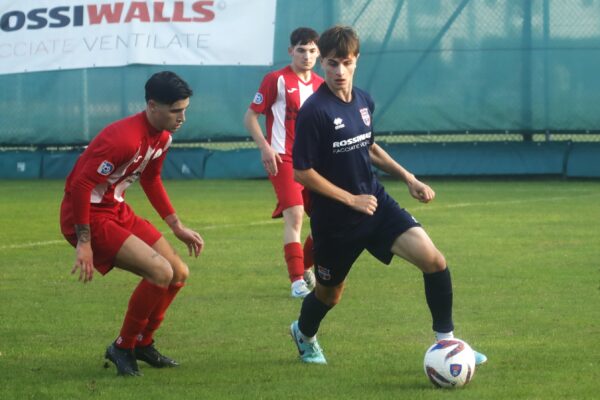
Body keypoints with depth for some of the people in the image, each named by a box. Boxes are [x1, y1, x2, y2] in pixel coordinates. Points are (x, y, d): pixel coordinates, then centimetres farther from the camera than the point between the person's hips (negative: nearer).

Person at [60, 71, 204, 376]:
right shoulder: (125, 139, -27)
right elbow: (81, 185, -28)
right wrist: (84, 242, -25)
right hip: (89, 216, -10)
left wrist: (177, 227, 22)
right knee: (161, 271, -21)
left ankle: (142, 343, 26)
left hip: (118, 211, 10)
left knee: (179, 274, 8)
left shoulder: (162, 137, 4)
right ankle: (123, 348, -3)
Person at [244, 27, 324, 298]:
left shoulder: (321, 85, 12)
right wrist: (265, 147, -16)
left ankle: (305, 268, 30)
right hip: (283, 159, -6)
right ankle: (297, 281, -18)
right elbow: (250, 117, -3)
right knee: (294, 215, -19)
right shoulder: (276, 80, -4)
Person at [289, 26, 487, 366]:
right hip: (335, 219, -5)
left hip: (376, 202, 5)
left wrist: (408, 178, 10)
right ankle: (304, 334, 49)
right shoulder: (314, 111, -19)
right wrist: (351, 199, -16)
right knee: (330, 292, 15)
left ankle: (446, 341, -4)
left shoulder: (364, 101, 2)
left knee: (433, 260, -15)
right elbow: (302, 172, -18)